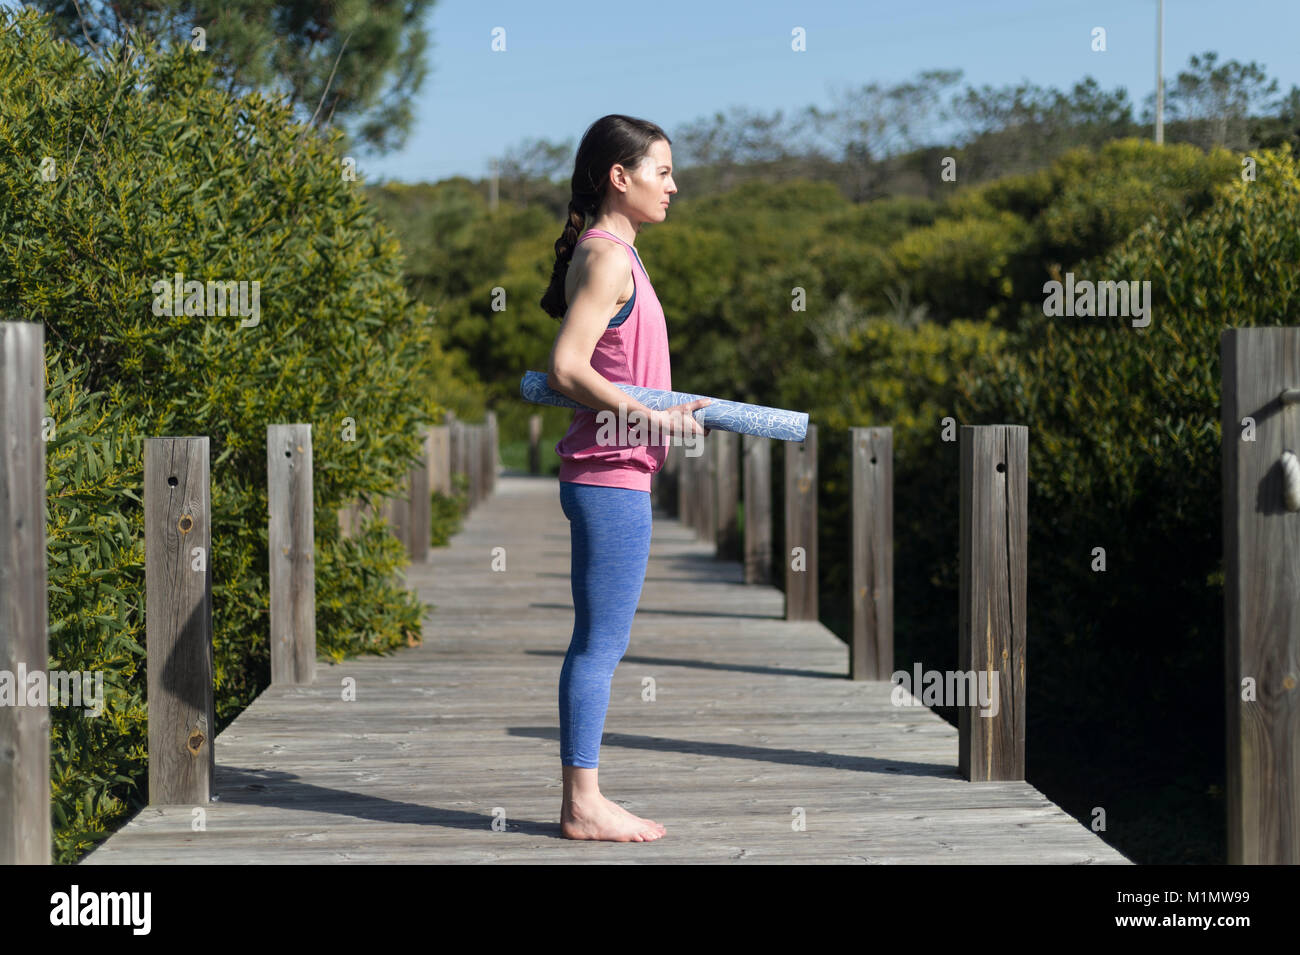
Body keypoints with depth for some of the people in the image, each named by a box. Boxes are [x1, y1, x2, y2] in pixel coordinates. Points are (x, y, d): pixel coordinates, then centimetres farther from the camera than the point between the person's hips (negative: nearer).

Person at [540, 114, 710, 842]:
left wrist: (669, 411, 14)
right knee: (600, 642, -5)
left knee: (605, 641, 13)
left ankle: (585, 800, 18)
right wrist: (650, 418, -18)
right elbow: (567, 369, -21)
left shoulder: (613, 256, 17)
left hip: (612, 477, 10)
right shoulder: (608, 259, -13)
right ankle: (583, 804, 1)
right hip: (612, 475, -10)